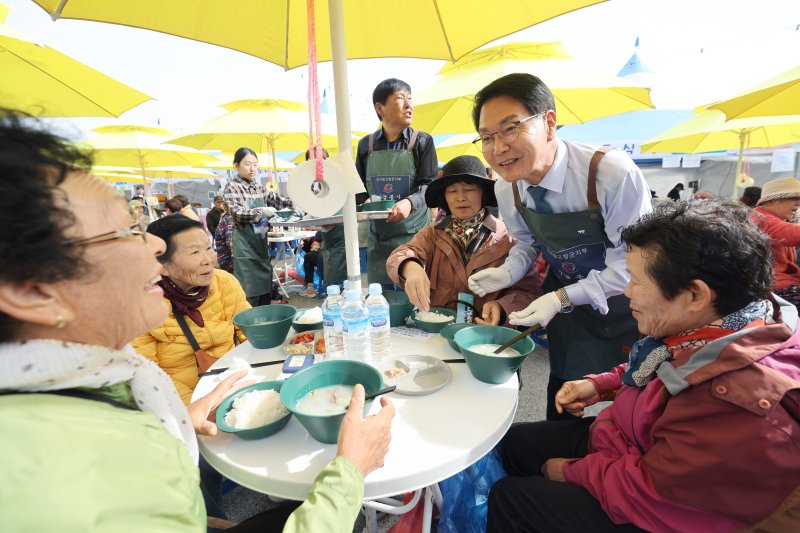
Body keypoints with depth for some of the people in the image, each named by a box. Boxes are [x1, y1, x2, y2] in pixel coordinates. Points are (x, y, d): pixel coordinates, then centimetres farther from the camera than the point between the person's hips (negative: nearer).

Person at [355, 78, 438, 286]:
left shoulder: (422, 141, 0)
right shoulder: (366, 145, 8)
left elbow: (429, 185, -7)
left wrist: (410, 202, -27)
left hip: (414, 234, -2)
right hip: (378, 236, 3)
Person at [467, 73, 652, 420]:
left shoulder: (614, 174, -32)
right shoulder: (506, 188, -15)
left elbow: (630, 262, -24)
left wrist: (561, 298, -30)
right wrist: (506, 274, -16)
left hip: (619, 300, -3)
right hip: (563, 297, 4)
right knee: (562, 391, 19)